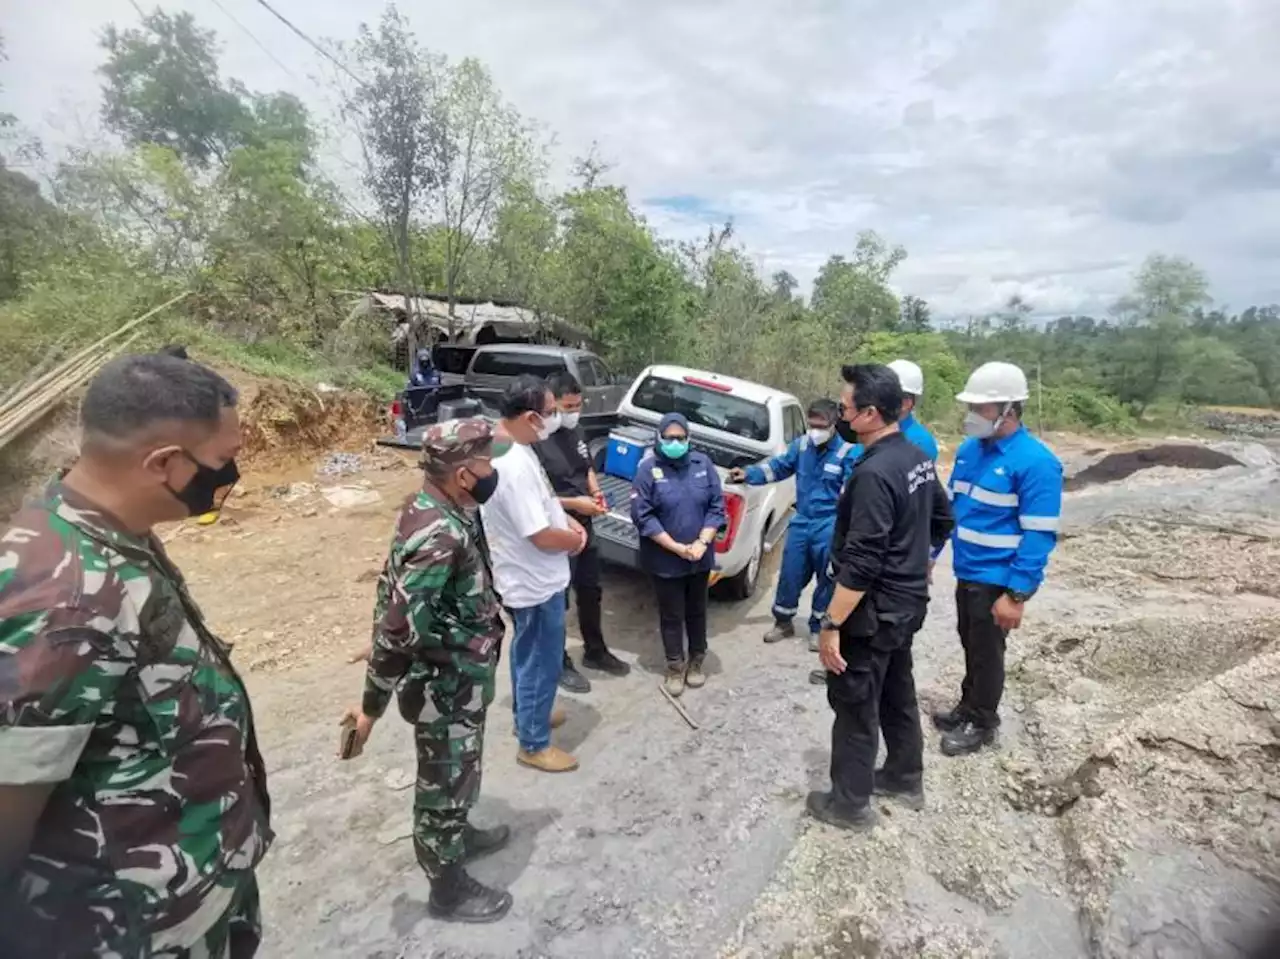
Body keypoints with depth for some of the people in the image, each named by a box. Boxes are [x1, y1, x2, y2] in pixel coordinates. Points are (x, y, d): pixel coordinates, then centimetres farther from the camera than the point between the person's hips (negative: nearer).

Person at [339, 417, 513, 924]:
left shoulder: (434, 509, -3)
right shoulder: (439, 536, -34)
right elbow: (398, 629, -31)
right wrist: (371, 707, -21)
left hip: (457, 677, 9)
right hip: (446, 687, -9)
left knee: (456, 774, 30)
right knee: (445, 783, 14)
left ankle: (458, 834, 54)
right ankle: (448, 889, 37)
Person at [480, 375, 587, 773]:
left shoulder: (508, 447, 0)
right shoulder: (513, 466, -33)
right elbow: (542, 537, -29)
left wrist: (568, 520, 2)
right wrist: (575, 539, -9)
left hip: (529, 578, 10)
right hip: (536, 583, -10)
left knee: (528, 654, 26)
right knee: (541, 663, 8)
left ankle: (526, 714, 47)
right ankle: (534, 745, 27)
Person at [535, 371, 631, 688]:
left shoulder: (575, 432, 4)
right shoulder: (536, 442, -22)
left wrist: (596, 492, -2)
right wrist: (573, 503, -24)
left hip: (584, 527, 8)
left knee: (591, 592, 21)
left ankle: (595, 652, 40)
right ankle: (560, 664, 28)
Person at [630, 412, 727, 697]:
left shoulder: (703, 463, -2)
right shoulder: (648, 468, -11)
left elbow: (717, 506, -1)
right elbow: (642, 515, -15)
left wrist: (703, 542, -13)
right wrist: (676, 547, -17)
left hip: (699, 557, 3)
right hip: (665, 560, -3)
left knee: (697, 611, 19)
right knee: (671, 615, 11)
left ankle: (696, 661, 39)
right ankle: (675, 666, 32)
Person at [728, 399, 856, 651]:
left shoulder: (848, 453, -12)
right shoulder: (801, 445, 3)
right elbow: (778, 466, 11)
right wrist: (748, 474, -2)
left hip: (829, 527, -4)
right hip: (801, 522, 4)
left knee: (827, 580, 9)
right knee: (790, 574, 11)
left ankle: (818, 628, 27)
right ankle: (783, 622, 30)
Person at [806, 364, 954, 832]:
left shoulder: (874, 473, -27)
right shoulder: (918, 457, 3)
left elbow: (861, 563, -28)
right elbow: (942, 520, 16)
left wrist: (831, 624, -22)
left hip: (874, 610, -9)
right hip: (908, 600, 9)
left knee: (855, 705, 7)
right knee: (898, 693, 24)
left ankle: (850, 804, 23)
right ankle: (905, 777, 42)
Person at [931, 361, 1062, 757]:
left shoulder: (1035, 462, -19)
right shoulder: (969, 449, 4)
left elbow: (1039, 536, -20)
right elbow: (951, 508, 13)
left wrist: (1016, 595, -22)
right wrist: (929, 554, 10)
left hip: (997, 581, -7)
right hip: (966, 573, 7)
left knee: (987, 652, 10)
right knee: (971, 646, 21)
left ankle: (982, 723, 29)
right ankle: (968, 707, 40)